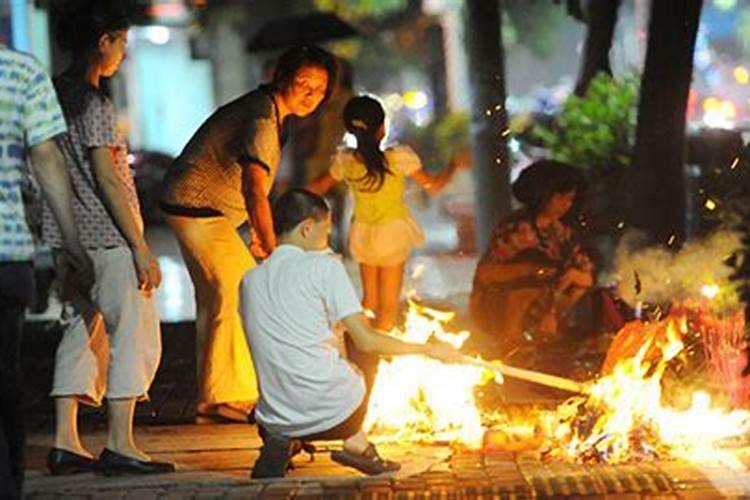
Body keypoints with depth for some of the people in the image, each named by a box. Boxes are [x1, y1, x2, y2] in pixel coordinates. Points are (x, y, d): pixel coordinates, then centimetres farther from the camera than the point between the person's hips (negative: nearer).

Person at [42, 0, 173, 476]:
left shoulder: (56, 93, 11)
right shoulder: (93, 102, -15)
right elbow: (105, 179, -18)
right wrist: (141, 248, -16)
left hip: (72, 239, 9)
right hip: (108, 237, -9)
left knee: (84, 331, 13)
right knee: (134, 335, -3)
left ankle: (66, 442, 11)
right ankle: (119, 445, -4)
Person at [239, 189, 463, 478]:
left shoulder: (249, 281, 10)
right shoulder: (323, 265, -5)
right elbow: (366, 341, -8)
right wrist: (428, 350, 4)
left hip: (278, 418, 5)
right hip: (333, 414, -5)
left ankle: (282, 440, 15)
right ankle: (357, 445, 18)